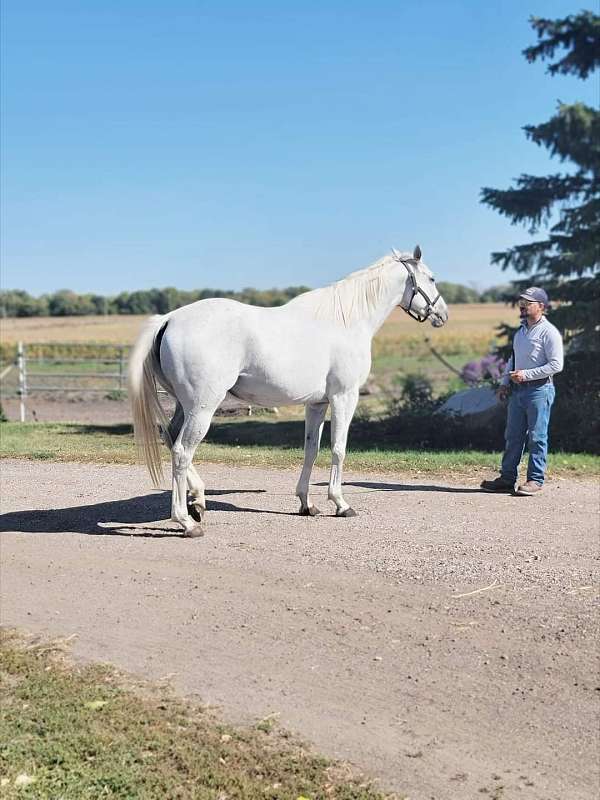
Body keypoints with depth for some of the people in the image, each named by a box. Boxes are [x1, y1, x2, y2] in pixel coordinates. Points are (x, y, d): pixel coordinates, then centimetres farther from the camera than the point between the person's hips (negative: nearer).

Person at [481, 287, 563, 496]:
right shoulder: (520, 331, 17)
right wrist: (505, 382, 14)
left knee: (537, 437, -2)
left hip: (539, 389, -8)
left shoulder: (549, 332, -9)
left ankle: (535, 480, 4)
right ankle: (507, 478, 15)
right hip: (517, 389, 8)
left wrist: (526, 374, -18)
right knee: (513, 436, 9)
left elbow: (556, 365, -16)